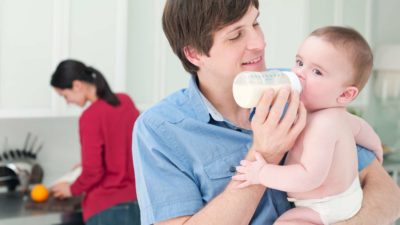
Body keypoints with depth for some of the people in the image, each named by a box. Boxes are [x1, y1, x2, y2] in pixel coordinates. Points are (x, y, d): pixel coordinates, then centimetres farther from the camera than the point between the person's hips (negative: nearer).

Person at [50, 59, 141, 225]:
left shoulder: (90, 117, -15)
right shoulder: (125, 102, 6)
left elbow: (93, 171, -15)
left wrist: (72, 189, 4)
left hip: (106, 207, -7)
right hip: (136, 201, 7)